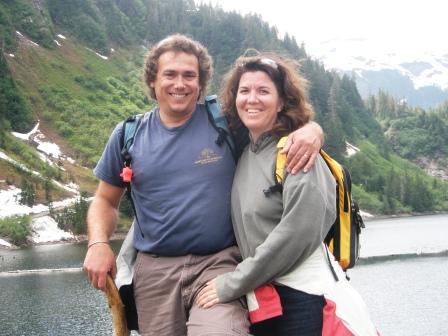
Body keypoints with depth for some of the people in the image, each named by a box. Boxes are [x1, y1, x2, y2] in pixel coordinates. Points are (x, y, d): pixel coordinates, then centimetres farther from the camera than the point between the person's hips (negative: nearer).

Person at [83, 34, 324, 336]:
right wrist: (98, 243, -5)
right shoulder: (128, 136, 6)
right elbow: (105, 200, 14)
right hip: (155, 269, 3)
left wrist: (311, 130, -17)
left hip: (219, 264, -2)